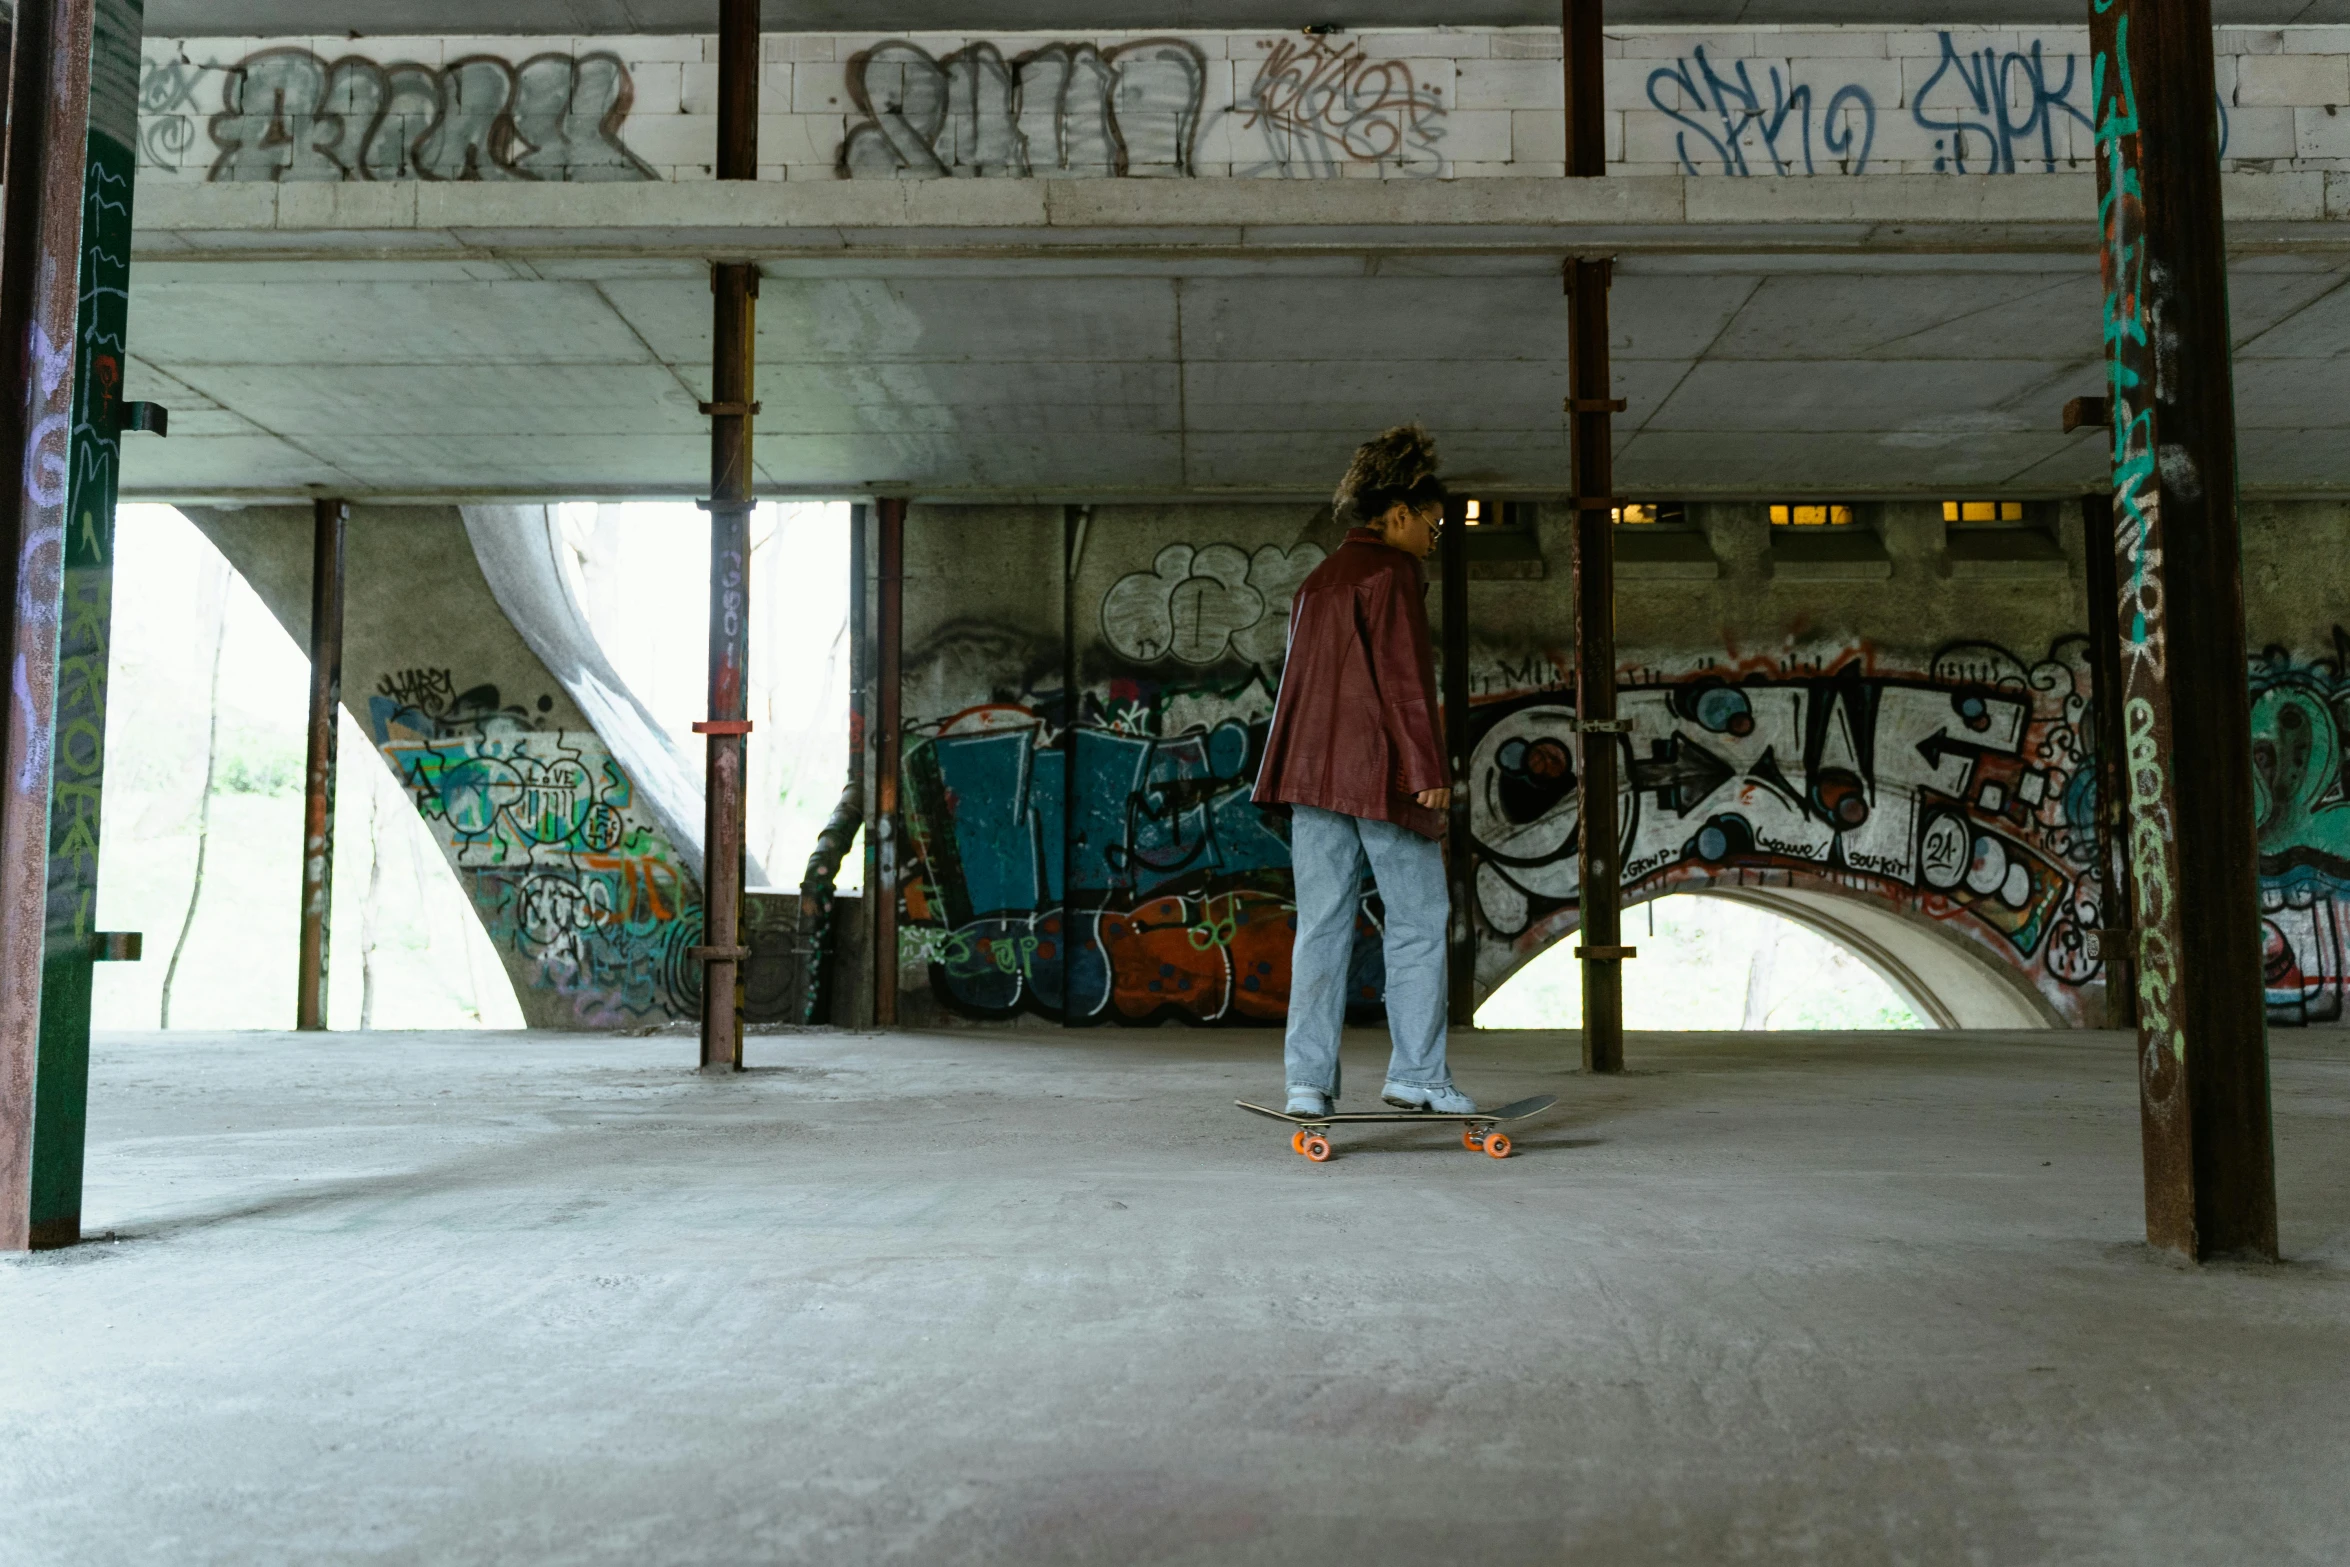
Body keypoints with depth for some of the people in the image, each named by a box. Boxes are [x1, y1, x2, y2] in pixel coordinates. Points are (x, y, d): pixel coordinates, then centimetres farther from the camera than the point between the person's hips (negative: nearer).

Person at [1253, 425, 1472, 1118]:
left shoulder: (1315, 582, 20)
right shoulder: (1391, 573, -5)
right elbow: (1406, 678, -13)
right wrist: (1430, 768, -13)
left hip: (1312, 772, 8)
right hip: (1382, 773, -7)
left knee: (1321, 925, 5)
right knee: (1418, 921, 2)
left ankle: (1308, 1080, 2)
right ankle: (1417, 1074, 4)